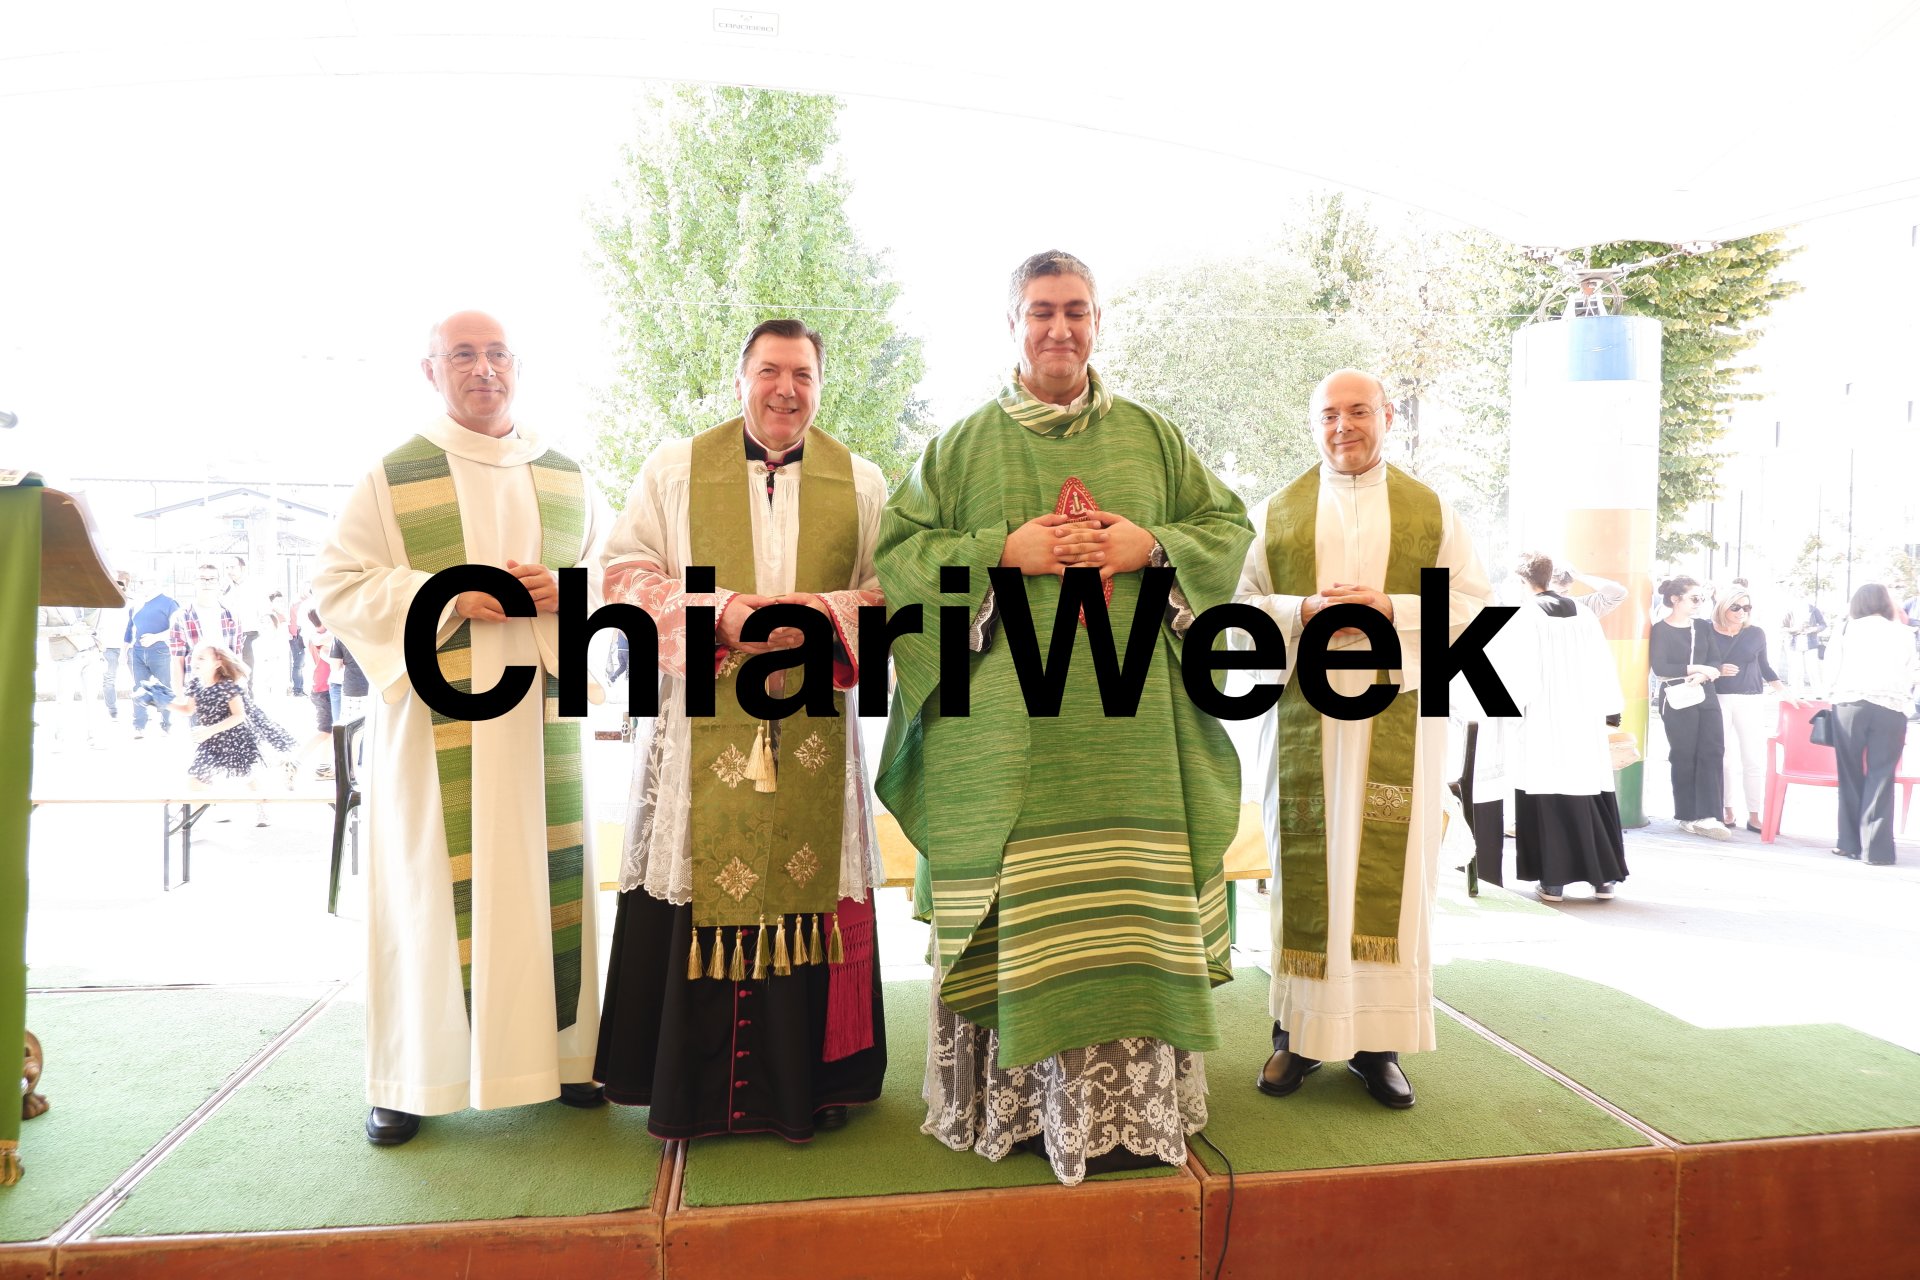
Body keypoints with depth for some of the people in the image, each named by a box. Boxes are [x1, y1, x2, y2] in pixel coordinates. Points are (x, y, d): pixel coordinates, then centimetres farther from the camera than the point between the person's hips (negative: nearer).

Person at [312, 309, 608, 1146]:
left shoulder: (566, 477, 11)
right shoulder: (393, 477, 1)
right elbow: (335, 587, -2)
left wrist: (563, 593, -8)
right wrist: (444, 596, -14)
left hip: (540, 715, 3)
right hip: (436, 722, -3)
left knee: (545, 877, 7)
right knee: (432, 886, 0)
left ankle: (555, 1051, 20)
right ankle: (412, 1078, 13)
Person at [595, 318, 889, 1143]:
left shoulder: (862, 482, 11)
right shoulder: (675, 468, 8)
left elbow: (896, 593, 7)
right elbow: (626, 576, 2)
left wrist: (824, 611, -13)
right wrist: (720, 611, -13)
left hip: (815, 735, 1)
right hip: (701, 733, -1)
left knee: (807, 896, 3)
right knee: (697, 906, 1)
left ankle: (805, 1086, 18)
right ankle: (691, 1090, 17)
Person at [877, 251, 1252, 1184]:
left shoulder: (1150, 435, 13)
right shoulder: (966, 442, 8)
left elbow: (1229, 527, 14)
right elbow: (898, 553, 3)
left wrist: (1150, 545, -6)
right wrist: (1005, 550, -11)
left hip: (1130, 718, 2)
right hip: (1008, 720, -1)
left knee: (1130, 905, 2)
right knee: (1018, 906, 0)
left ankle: (1130, 1105, 16)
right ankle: (1016, 1103, 14)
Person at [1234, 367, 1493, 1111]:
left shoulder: (1431, 511, 10)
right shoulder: (1276, 513, 11)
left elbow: (1476, 606, 4)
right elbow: (1239, 607, 7)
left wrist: (1391, 609, -11)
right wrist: (1305, 611, -12)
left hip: (1397, 720, 0)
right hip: (1304, 717, 0)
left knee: (1386, 875, 0)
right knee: (1304, 871, 1)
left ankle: (1378, 1041, 10)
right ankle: (1299, 1031, 12)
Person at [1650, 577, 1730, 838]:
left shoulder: (1704, 627, 12)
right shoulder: (1660, 630, -3)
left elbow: (1716, 663, 5)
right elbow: (1659, 668, -13)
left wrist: (1702, 676, -16)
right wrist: (1696, 669, -12)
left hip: (1706, 697, 5)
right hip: (1676, 700, -5)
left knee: (1712, 753, -6)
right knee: (1683, 758, -1)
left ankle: (1707, 817, -7)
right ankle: (1688, 817, 7)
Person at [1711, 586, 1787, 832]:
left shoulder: (1756, 633, 4)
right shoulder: (1709, 632, -2)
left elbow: (1764, 666, 14)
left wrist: (1785, 690, 9)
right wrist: (1718, 670, -16)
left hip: (1750, 700, 2)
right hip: (1718, 699, -1)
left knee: (1754, 759, 0)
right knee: (1722, 758, 4)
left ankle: (1754, 815, 6)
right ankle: (1727, 811, 16)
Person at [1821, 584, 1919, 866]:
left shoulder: (1846, 628, 13)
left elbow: (1832, 669, 8)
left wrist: (1833, 697, 20)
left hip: (1851, 703, 0)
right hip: (1891, 708, 0)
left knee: (1851, 775, 7)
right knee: (1881, 777, 0)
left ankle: (1850, 842, 7)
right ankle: (1877, 848, -5)